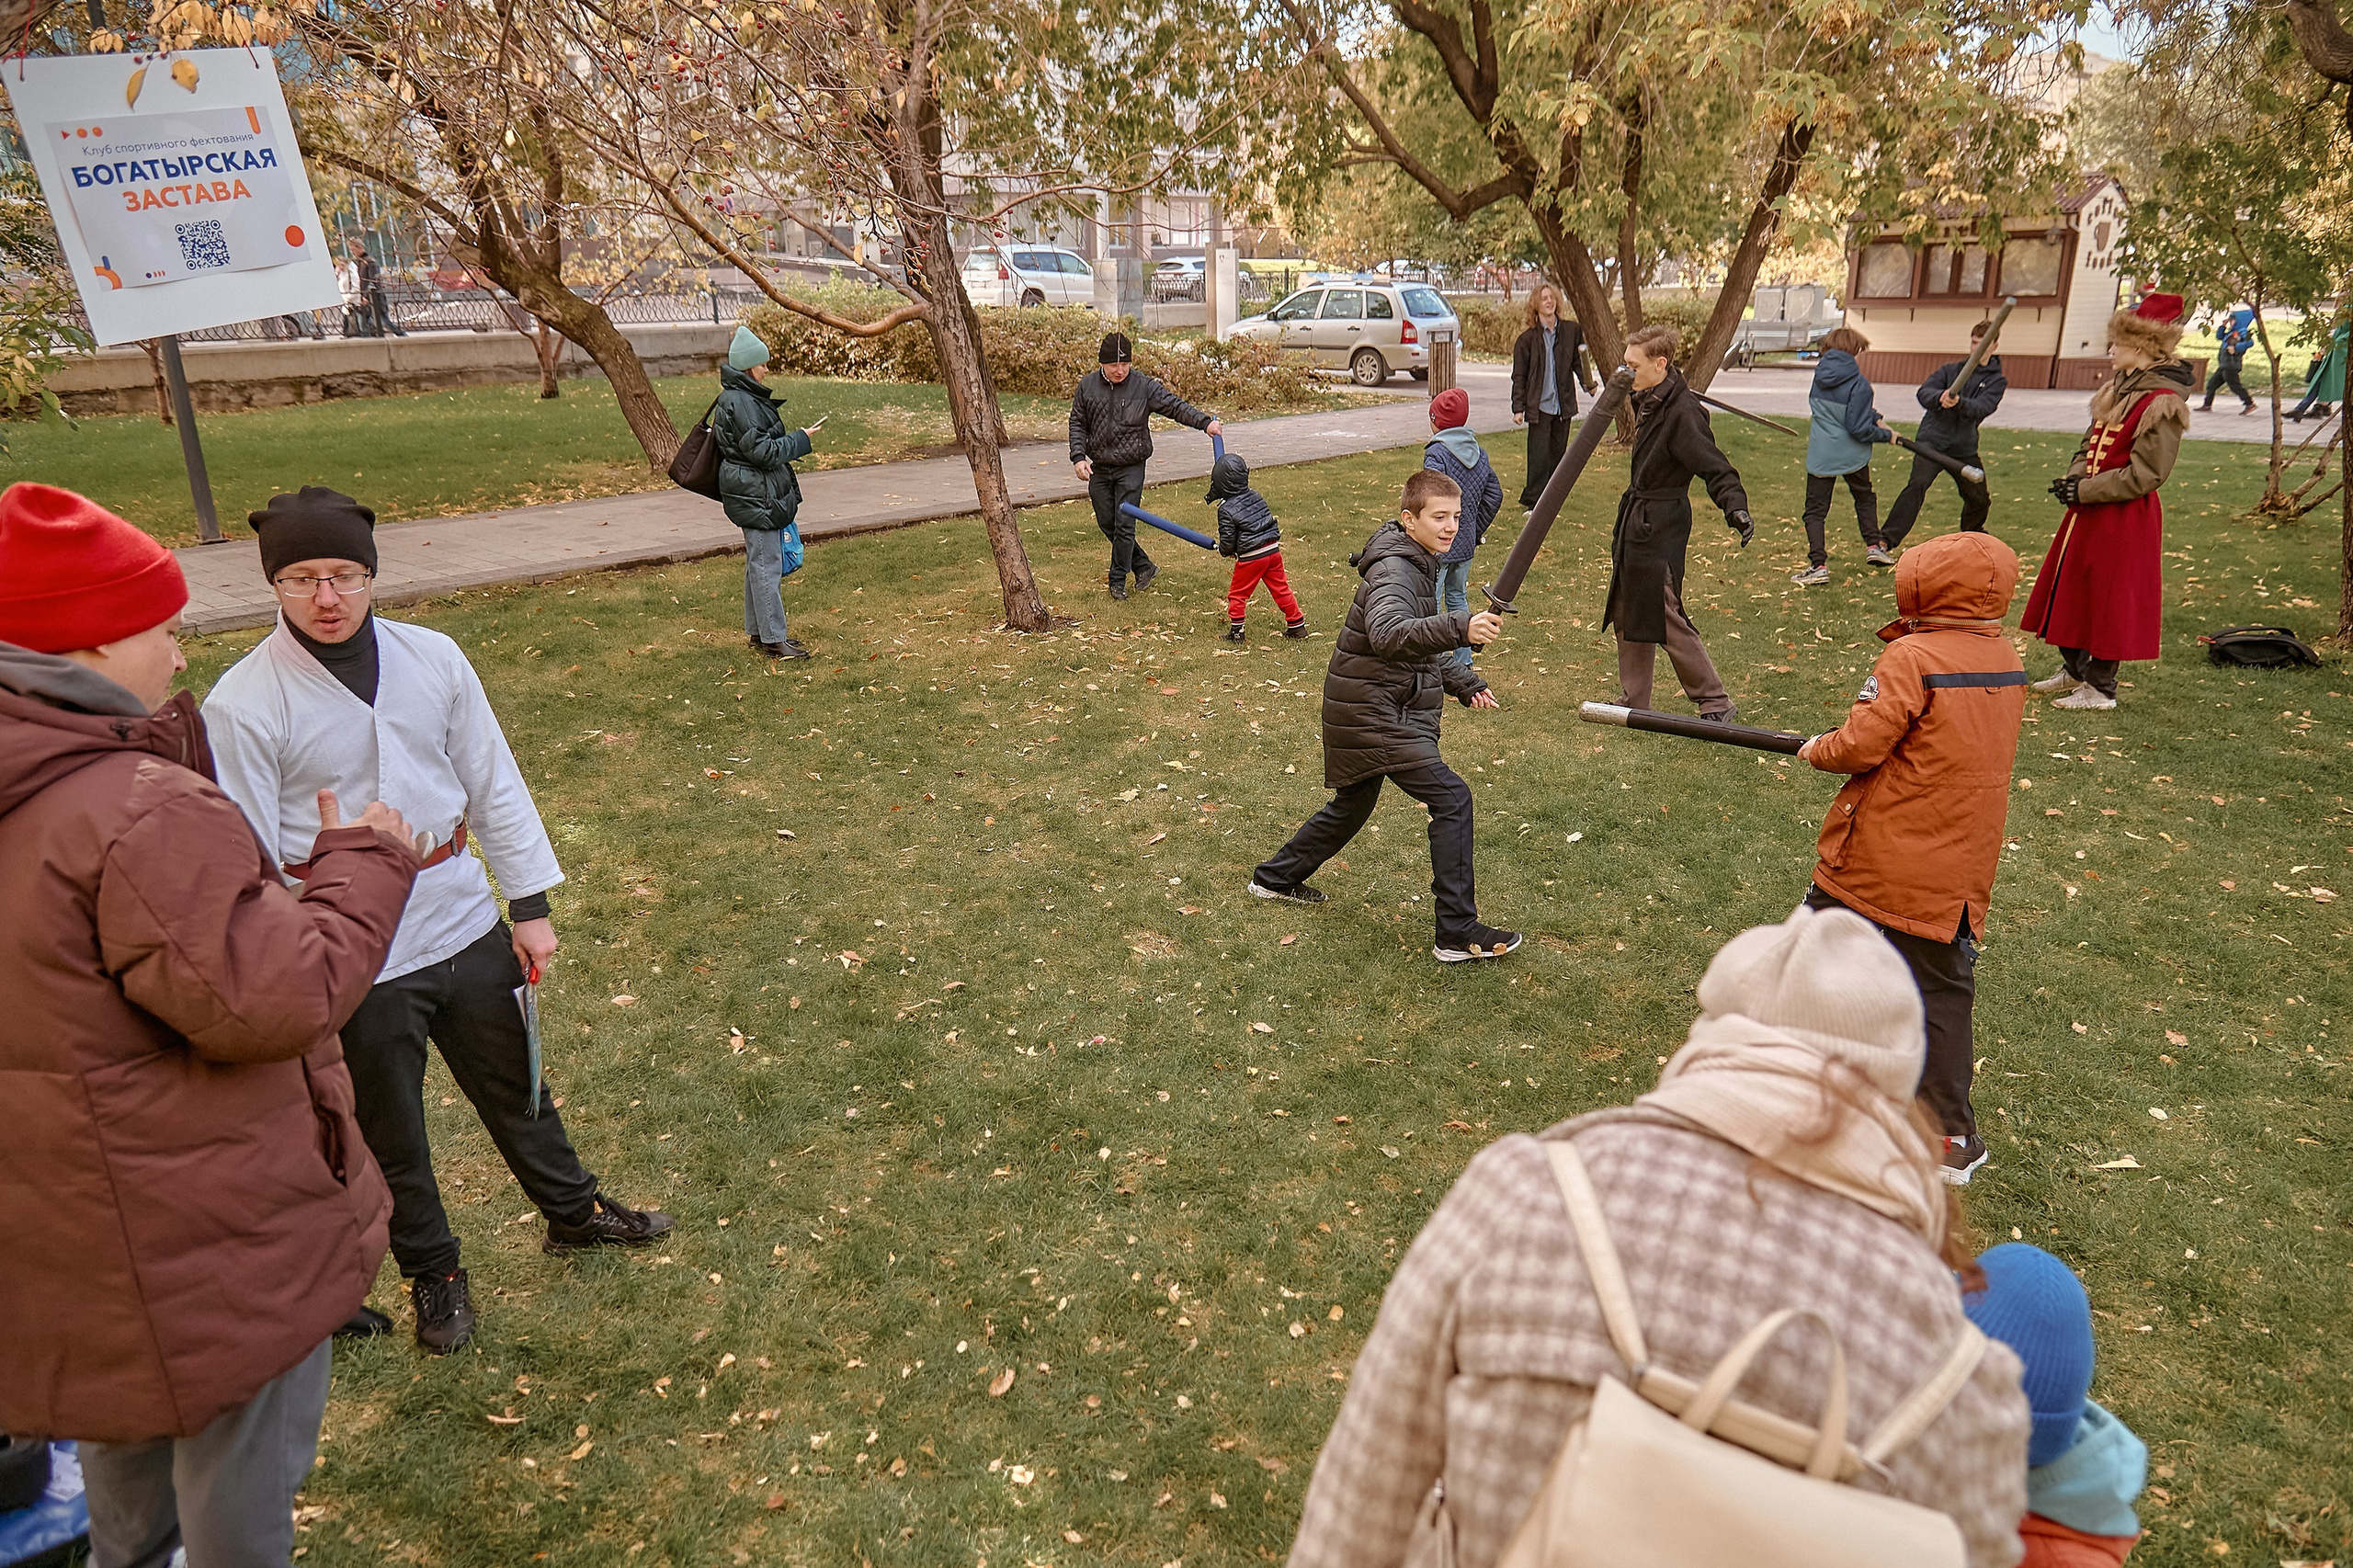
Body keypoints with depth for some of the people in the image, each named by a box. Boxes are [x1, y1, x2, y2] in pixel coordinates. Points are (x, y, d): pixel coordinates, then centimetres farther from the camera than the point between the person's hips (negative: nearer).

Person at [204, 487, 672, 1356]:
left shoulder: (432, 658, -4)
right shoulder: (242, 705, -14)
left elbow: (493, 785, 4)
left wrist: (530, 903, 5)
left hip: (466, 927, 3)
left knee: (514, 1085, 22)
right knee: (388, 1130, 16)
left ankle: (572, 1210, 46)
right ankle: (432, 1272, 40)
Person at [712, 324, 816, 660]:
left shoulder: (747, 398, 14)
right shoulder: (738, 402, -19)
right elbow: (761, 450, -21)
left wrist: (795, 442, 17)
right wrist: (801, 441, -13)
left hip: (758, 495, 11)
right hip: (755, 497, -11)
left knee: (758, 563, 16)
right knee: (768, 565, -7)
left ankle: (758, 632, 25)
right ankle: (773, 640, -3)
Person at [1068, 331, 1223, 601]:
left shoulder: (1144, 386, -5)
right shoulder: (1087, 387, 2)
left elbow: (1174, 406, -7)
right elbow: (1077, 424, 7)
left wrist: (1205, 422, -19)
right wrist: (1078, 456, -7)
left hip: (1131, 468, -3)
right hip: (1098, 469, 4)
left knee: (1124, 525, -6)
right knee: (1107, 524, 9)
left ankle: (1118, 581, 8)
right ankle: (1144, 567, 25)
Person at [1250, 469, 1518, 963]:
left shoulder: (1419, 564, 12)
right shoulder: (1392, 570, -21)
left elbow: (1422, 643, 24)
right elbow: (1389, 634, -43)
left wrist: (1463, 681, 11)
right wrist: (1460, 627, -57)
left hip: (1380, 709, 11)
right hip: (1373, 713, -11)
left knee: (1352, 805, 24)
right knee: (1451, 798, -15)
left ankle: (1276, 877, 42)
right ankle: (1458, 932, -12)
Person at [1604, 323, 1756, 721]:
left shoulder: (1682, 412, -21)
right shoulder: (1647, 401, 5)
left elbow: (1714, 466, -25)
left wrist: (1736, 508, -37)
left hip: (1660, 526, -9)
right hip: (1636, 520, 10)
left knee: (1666, 617, -6)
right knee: (1628, 613, 15)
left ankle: (1716, 703, 6)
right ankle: (1633, 701, 27)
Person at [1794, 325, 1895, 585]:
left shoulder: (1820, 376, 0)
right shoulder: (1858, 384, -15)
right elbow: (1858, 429, -15)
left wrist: (1874, 417, 8)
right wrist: (1886, 434, -1)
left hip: (1820, 455, 2)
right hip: (1851, 454, -2)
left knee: (1816, 510, 2)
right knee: (1864, 498, 26)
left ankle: (1818, 565, -10)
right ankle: (1873, 545, 28)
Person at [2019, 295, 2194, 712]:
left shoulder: (2163, 403, -18)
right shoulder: (2118, 387, 9)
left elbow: (2144, 475, -20)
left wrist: (2084, 490, -19)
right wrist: (2074, 477, -1)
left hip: (2125, 519, -9)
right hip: (2089, 509, 9)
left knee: (2108, 597, 0)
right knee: (2070, 588, 17)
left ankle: (2100, 688, 12)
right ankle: (2074, 670, 32)